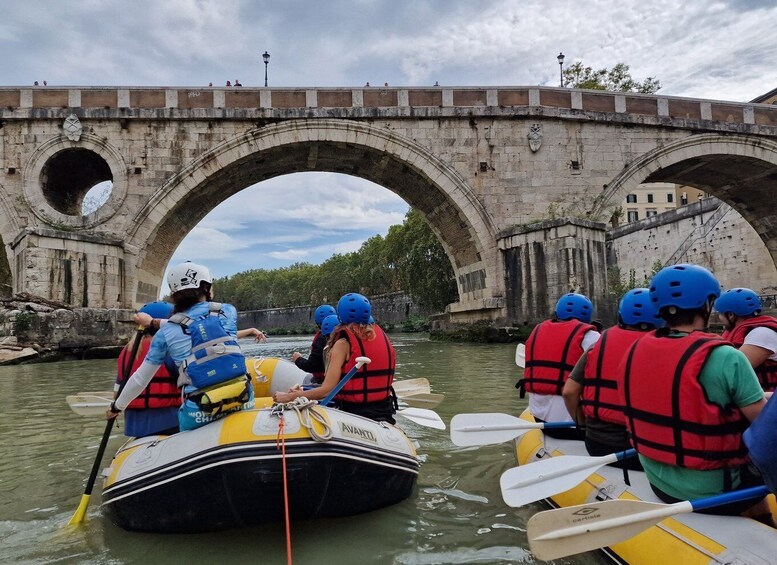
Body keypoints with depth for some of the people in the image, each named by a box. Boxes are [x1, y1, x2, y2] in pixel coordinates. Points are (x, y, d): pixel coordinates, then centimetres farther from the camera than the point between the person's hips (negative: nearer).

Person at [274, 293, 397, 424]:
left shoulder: (343, 344, -13)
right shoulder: (382, 337, 5)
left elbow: (327, 390, -17)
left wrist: (290, 397, -9)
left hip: (354, 413, -6)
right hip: (385, 413, 6)